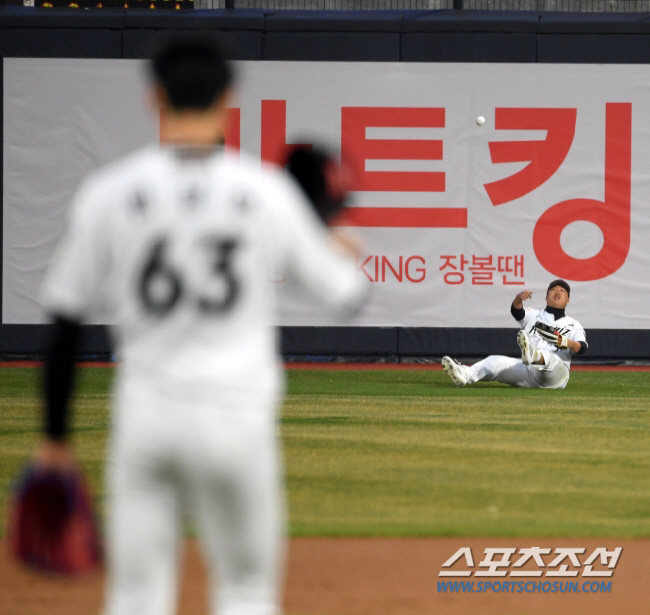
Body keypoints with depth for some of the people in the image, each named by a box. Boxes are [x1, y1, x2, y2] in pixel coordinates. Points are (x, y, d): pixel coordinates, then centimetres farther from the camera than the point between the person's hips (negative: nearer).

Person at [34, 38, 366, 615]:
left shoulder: (109, 190, -3)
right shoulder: (268, 189, -3)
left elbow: (66, 324, -1)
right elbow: (345, 292, 7)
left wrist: (55, 436, 8)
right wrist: (342, 248, 30)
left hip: (144, 414, 1)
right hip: (237, 416, 0)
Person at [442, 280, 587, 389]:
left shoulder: (573, 324, 20)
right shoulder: (533, 315, 26)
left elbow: (582, 348, 2)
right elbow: (516, 311, 3)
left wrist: (567, 343, -21)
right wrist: (519, 299, -22)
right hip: (528, 373, 4)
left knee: (549, 357, -39)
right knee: (497, 361, -22)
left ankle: (532, 356, -76)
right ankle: (465, 375, -49)